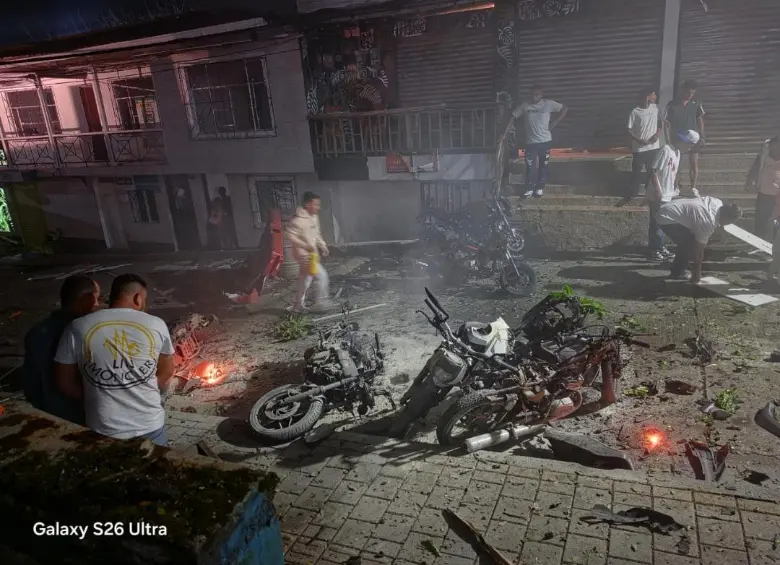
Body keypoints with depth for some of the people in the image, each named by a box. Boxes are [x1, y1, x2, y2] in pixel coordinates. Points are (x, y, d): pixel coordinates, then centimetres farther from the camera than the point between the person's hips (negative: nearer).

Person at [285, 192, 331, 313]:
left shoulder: (314, 217, 7)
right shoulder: (299, 219, -23)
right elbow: (291, 236, -25)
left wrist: (322, 246, 10)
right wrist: (306, 246, -27)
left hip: (311, 254, 9)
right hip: (304, 254, -9)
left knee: (305, 280, 15)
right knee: (322, 275, -7)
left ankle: (298, 306, 27)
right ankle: (320, 301, 7)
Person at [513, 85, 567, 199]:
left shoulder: (548, 104, -3)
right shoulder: (524, 106, 1)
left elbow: (564, 109, 1)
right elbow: (513, 116, 8)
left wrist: (555, 122, -6)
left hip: (545, 141, -1)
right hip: (530, 142, 1)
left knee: (543, 166, 7)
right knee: (530, 166, 0)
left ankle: (540, 188, 18)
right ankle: (529, 189, 10)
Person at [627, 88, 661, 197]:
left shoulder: (656, 108, 2)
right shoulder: (635, 112, -11)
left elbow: (660, 122, 13)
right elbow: (629, 130, -7)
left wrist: (658, 133, -6)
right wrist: (639, 140, -19)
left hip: (654, 146, 4)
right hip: (639, 148, -4)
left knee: (652, 171, 11)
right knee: (636, 171, 3)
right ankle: (632, 194, 17)